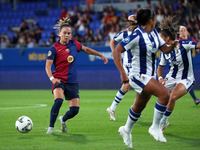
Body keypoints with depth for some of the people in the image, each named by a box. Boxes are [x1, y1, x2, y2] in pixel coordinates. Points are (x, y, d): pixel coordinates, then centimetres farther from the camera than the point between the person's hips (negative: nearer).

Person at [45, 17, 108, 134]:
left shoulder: (74, 44, 5)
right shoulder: (54, 49, -8)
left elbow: (86, 49, 23)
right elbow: (48, 66, -14)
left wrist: (101, 55, 21)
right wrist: (52, 78, -31)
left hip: (72, 82, 4)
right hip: (59, 80, -4)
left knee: (75, 110, -3)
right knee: (58, 101, -32)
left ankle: (63, 119, 31)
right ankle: (51, 127, -15)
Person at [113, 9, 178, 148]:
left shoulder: (154, 33, 5)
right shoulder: (137, 35, -19)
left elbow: (165, 49, 10)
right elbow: (117, 51, -20)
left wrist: (173, 45, -13)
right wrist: (122, 73, -24)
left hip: (150, 76, 9)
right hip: (138, 76, -9)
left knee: (139, 106, 21)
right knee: (165, 93, -25)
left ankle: (126, 130, 45)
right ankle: (155, 127, -12)